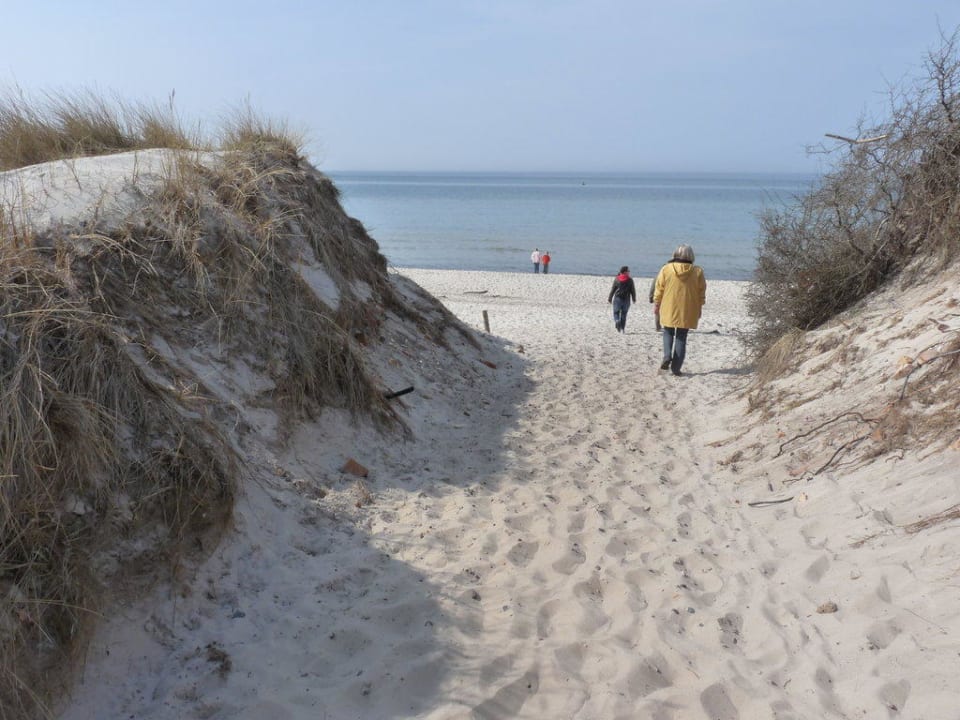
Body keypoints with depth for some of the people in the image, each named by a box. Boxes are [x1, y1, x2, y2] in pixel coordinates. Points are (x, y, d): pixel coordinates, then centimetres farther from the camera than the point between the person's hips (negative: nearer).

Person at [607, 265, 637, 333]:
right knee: (624, 314, 10)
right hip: (626, 299, 0)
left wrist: (609, 298, 10)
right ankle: (623, 328, 9)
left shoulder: (616, 279, -1)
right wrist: (634, 299, 13)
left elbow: (613, 290, 1)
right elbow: (633, 290, 0)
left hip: (617, 299, 0)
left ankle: (617, 321, -24)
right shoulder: (630, 280, -4)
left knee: (616, 313, 7)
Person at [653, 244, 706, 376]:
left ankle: (667, 355, -5)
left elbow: (659, 288, 0)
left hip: (669, 310, 0)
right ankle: (676, 367, 4)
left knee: (668, 332, 18)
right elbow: (701, 292, 3)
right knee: (681, 337, 6)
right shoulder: (697, 271, -2)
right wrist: (699, 308, 14)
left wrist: (656, 304, 11)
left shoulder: (666, 269, -4)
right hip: (687, 311, 0)